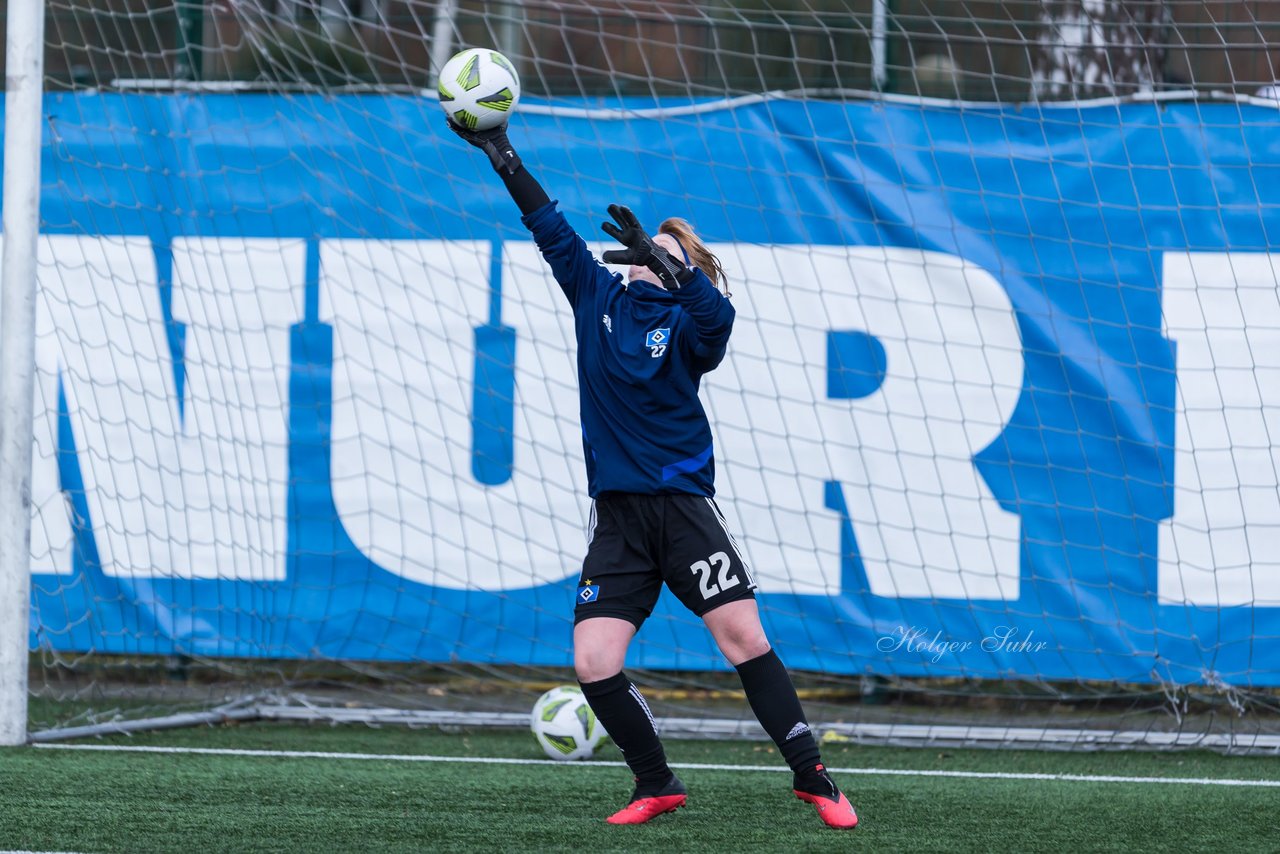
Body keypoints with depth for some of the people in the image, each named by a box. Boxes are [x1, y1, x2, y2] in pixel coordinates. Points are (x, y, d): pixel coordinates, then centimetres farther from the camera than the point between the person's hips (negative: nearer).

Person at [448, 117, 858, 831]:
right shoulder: (599, 297, 11)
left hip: (682, 500, -4)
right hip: (617, 515, 4)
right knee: (594, 664, -6)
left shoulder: (686, 319, -1)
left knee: (744, 635, -12)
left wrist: (665, 261, -36)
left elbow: (717, 318, -24)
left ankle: (812, 777, -4)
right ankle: (657, 785, 10)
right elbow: (553, 230, 8)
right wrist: (505, 159, 2)